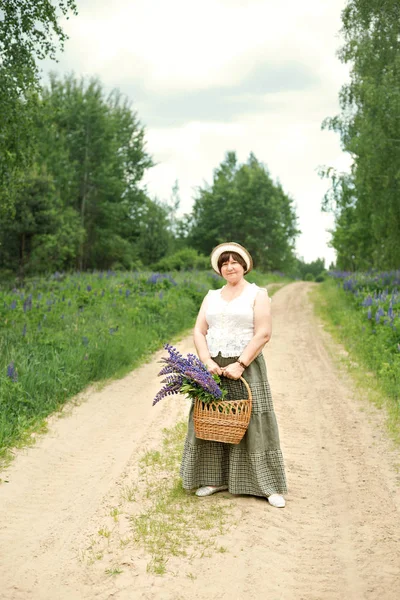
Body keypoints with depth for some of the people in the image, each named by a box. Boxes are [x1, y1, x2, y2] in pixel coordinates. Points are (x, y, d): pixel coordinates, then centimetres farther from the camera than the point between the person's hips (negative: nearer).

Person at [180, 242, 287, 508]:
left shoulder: (258, 294, -1)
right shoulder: (212, 296, 13)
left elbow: (263, 334, -10)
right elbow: (199, 331, 6)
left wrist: (240, 365, -17)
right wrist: (208, 362, -10)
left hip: (245, 367, -5)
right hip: (213, 368, 5)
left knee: (253, 423, -4)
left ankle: (270, 486, 5)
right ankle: (216, 478, 21)